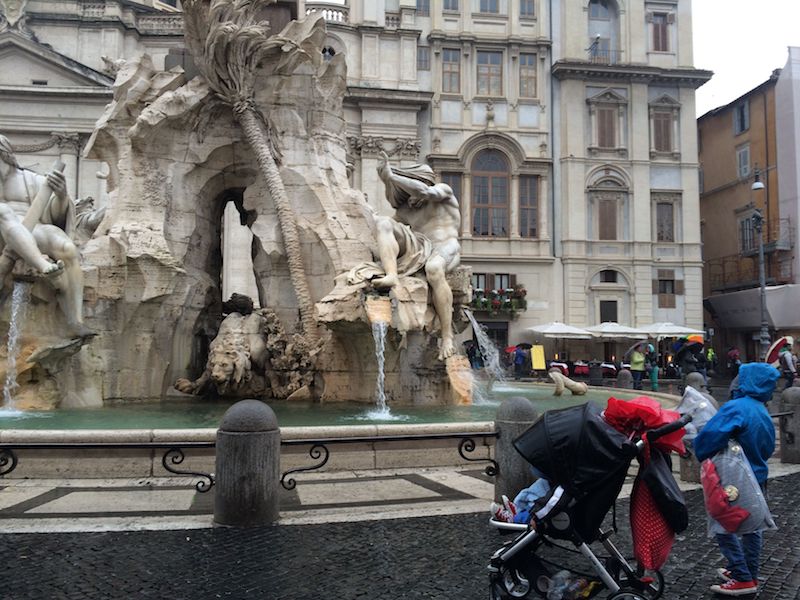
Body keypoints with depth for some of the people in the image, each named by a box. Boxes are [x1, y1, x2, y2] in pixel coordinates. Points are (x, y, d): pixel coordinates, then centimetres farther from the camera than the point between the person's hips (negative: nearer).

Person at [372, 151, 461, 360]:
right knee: (383, 223, -15)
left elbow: (425, 192, -12)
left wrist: (391, 176, -14)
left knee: (434, 269, -42)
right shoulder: (406, 208, 24)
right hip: (419, 249, 5)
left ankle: (447, 336, -38)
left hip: (445, 249, -5)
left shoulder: (443, 190, 9)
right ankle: (391, 275, -39)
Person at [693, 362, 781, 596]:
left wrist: (700, 453, -21)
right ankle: (750, 575, 30)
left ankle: (743, 579, 3)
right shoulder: (764, 413, 5)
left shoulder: (736, 408, -24)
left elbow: (712, 434, -37)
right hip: (758, 477, 9)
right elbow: (767, 449, 16)